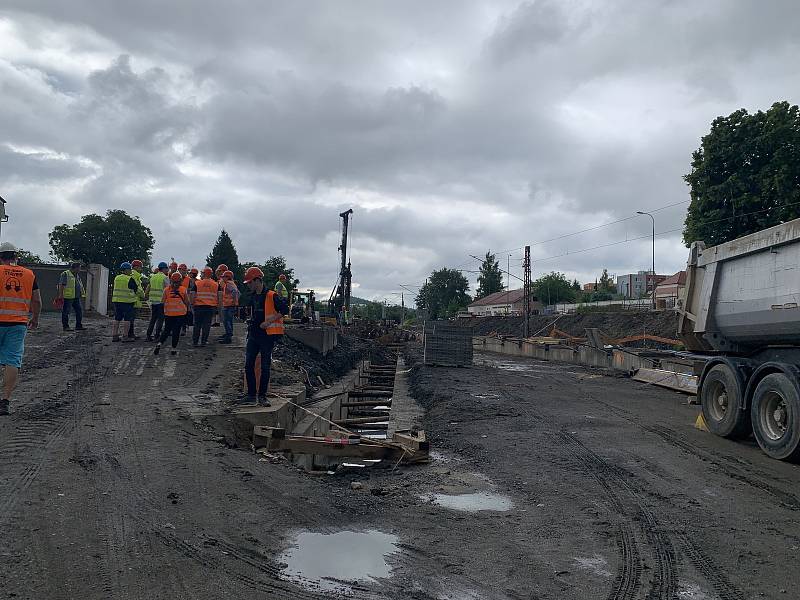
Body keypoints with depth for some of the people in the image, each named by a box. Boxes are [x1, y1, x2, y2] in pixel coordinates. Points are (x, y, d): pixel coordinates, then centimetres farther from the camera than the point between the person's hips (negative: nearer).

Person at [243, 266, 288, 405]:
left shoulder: (272, 296, -12)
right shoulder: (253, 297, 13)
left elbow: (285, 310, -15)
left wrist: (269, 321, -18)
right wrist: (251, 322, 14)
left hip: (267, 336, -7)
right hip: (253, 335, 7)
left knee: (265, 367, 0)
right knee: (248, 365, 4)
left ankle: (262, 396, 9)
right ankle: (251, 394, 14)